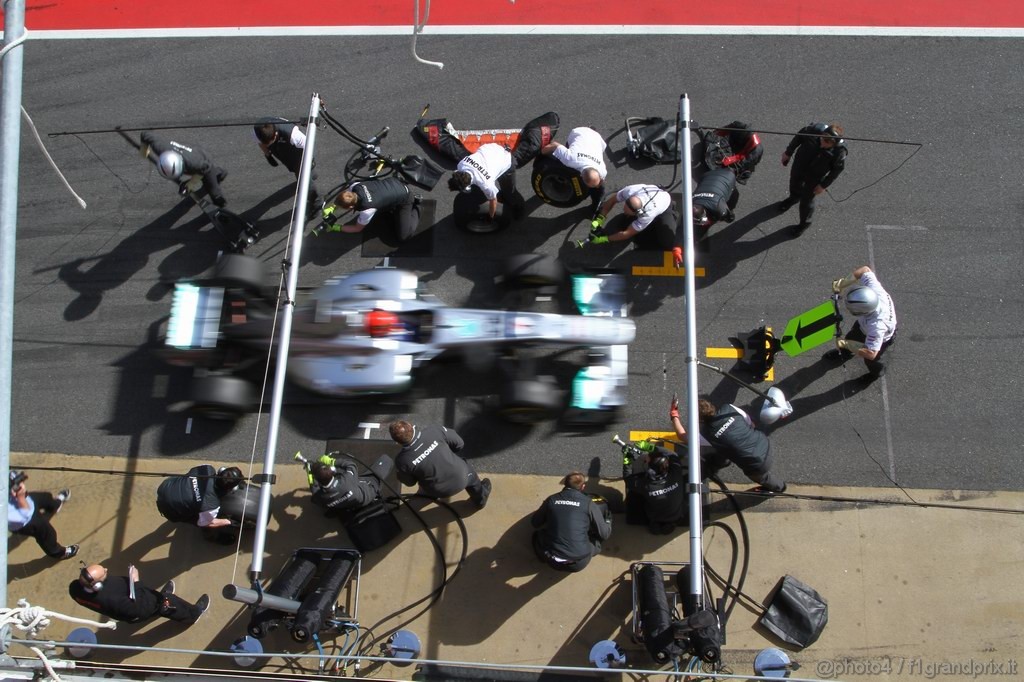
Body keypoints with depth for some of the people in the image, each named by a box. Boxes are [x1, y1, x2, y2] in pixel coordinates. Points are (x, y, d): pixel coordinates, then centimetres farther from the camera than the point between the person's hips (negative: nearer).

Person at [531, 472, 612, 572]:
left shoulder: (552, 500, -2)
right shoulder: (588, 503, -7)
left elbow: (534, 523, 13)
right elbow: (604, 534, -1)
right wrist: (608, 522, 21)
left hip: (553, 561, 2)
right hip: (579, 563, -2)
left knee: (538, 534, 30)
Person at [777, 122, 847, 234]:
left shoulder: (839, 152, -37)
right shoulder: (816, 129, -35)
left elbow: (838, 168, -17)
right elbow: (799, 136, -13)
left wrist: (824, 185, -8)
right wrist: (788, 152, 1)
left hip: (814, 177, -3)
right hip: (799, 165, 3)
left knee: (806, 200, 14)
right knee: (794, 184, 32)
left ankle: (805, 223, 45)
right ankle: (794, 198, 69)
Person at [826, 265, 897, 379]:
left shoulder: (876, 326, -53)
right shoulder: (873, 288, -41)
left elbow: (870, 353, -48)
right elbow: (865, 269, -23)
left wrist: (846, 344, -40)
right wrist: (843, 283, -32)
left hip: (882, 338, -6)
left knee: (870, 360, 21)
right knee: (851, 337, 30)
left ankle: (877, 372, 58)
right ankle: (844, 353, 65)